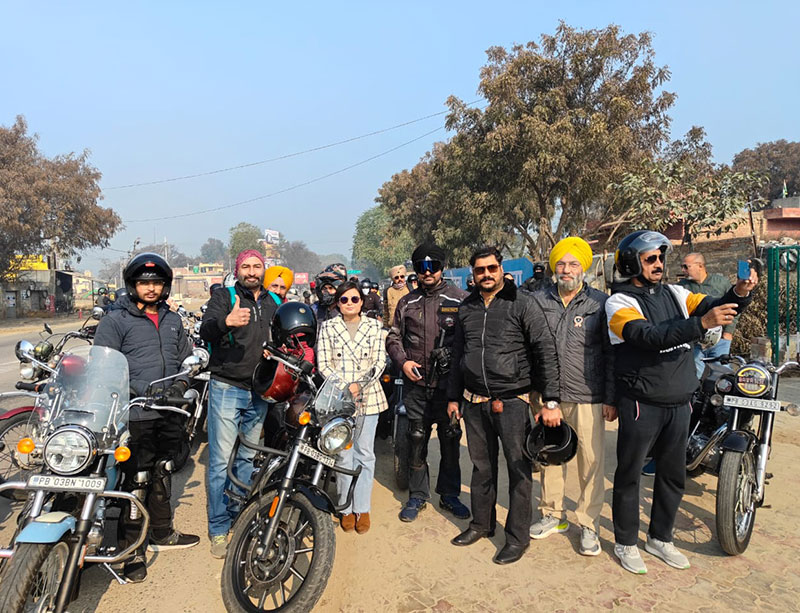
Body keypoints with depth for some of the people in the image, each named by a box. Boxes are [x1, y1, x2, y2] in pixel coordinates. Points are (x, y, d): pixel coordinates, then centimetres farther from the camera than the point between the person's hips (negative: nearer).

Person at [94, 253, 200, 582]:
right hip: (136, 416, -5)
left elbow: (187, 358, 19)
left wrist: (180, 384, -1)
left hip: (170, 414, 6)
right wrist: (142, 393, -18)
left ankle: (162, 533, 34)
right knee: (136, 481, -2)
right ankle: (133, 550, 11)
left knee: (161, 476, 19)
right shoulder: (115, 320, -4)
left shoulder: (173, 320, 14)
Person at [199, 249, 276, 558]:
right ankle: (218, 529, 13)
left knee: (248, 458, 16)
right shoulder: (224, 297, -3)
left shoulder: (273, 304, 12)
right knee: (221, 461, 0)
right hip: (227, 389, -4)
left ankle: (239, 516, 32)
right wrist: (226, 321, -42)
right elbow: (206, 331, -21)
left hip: (260, 393, 5)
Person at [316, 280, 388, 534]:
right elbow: (323, 364, 1)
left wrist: (360, 385, -12)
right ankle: (346, 508, 16)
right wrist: (343, 388, -13)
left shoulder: (374, 326, 7)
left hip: (368, 396, 1)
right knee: (344, 454, 2)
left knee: (365, 453, 5)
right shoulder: (328, 327, 5)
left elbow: (380, 361, 2)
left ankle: (362, 508, 17)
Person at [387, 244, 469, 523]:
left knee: (450, 439, 9)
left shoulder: (460, 299, 0)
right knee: (416, 439, 8)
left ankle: (449, 494, 26)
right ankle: (417, 496, 24)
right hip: (416, 383, 2)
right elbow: (393, 337, 14)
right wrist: (403, 362, -3)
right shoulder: (406, 303, 9)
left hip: (448, 382, -2)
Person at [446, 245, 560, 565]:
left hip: (513, 400, -4)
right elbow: (457, 355, 18)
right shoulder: (466, 308, 11)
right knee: (481, 466, 16)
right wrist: (453, 397, 17)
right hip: (475, 402, 5)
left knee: (518, 468, 2)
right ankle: (481, 523, 33)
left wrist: (551, 399, -12)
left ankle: (518, 535, 18)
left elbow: (546, 351, -7)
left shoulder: (523, 304, -5)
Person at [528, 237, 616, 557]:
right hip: (548, 396, 3)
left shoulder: (600, 303, -1)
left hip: (588, 398, -2)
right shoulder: (538, 301, 5)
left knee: (591, 461, 2)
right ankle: (552, 515, 30)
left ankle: (588, 525, 18)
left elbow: (611, 354, 0)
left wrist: (610, 399, -3)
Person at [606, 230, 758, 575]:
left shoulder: (675, 294, 8)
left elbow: (716, 308, 1)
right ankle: (626, 542, 25)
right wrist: (701, 323, -35)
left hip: (679, 402, 6)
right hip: (641, 403, -6)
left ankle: (660, 538, 35)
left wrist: (739, 294, -20)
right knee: (629, 475, 7)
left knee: (673, 475, 17)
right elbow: (650, 336, -26)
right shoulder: (620, 303, -11)